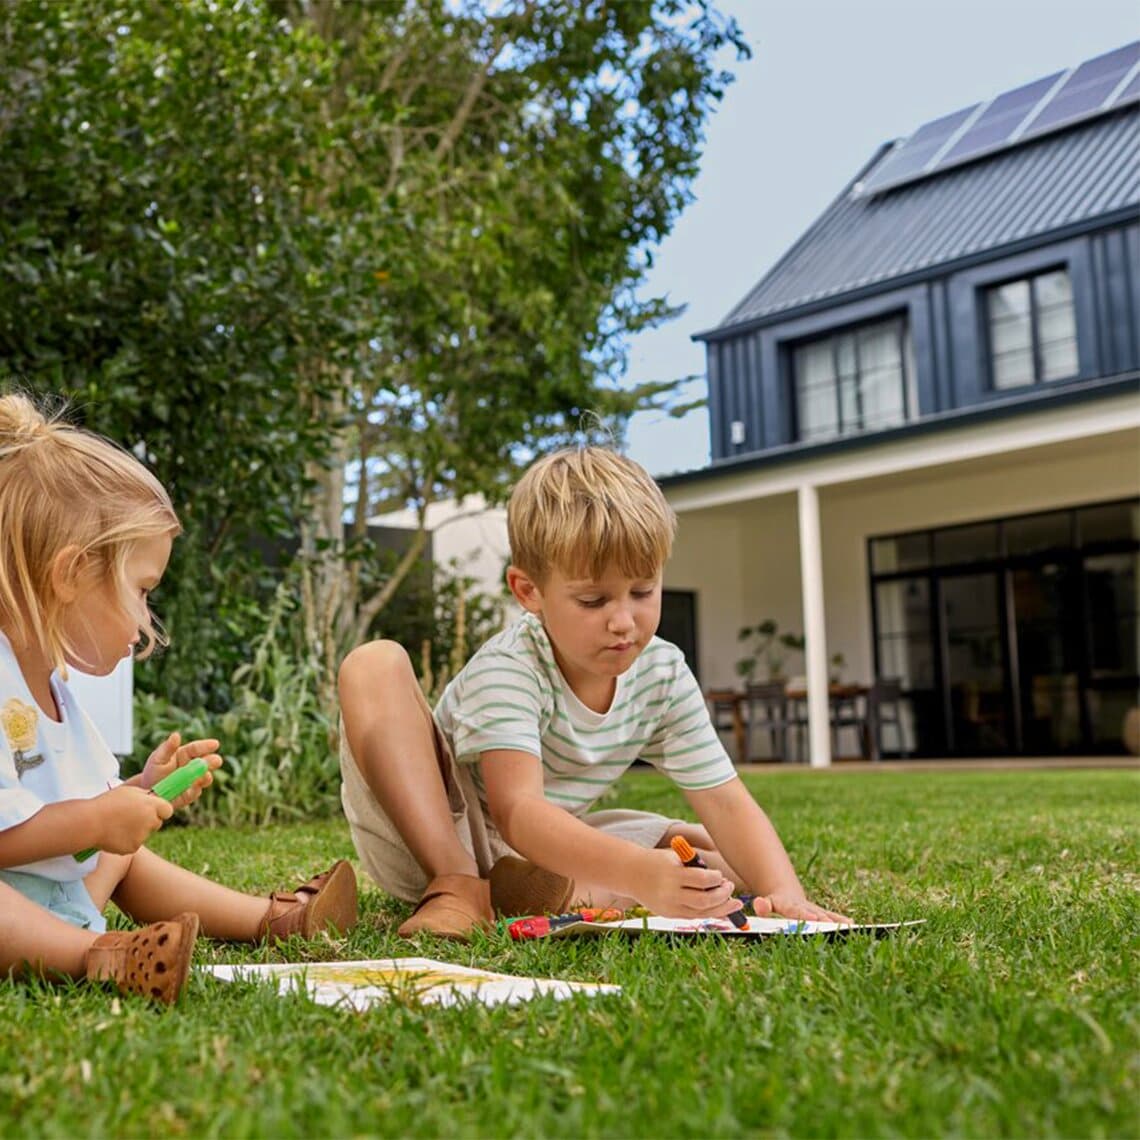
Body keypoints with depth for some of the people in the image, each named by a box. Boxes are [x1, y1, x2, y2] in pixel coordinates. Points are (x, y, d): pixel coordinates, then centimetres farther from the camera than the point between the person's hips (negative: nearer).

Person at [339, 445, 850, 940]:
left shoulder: (664, 672, -10)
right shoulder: (507, 669, -27)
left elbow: (723, 800, -12)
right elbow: (516, 810, -41)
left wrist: (785, 893, -31)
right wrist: (641, 874, -56)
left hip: (546, 855, 5)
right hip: (424, 838, -5)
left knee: (719, 858, -7)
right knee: (375, 664, -28)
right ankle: (455, 886, -32)